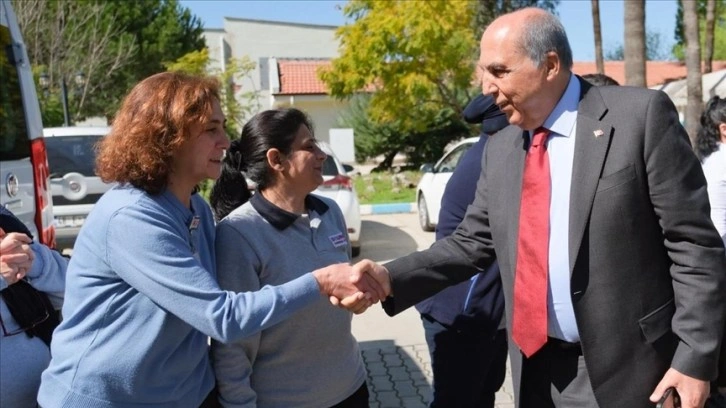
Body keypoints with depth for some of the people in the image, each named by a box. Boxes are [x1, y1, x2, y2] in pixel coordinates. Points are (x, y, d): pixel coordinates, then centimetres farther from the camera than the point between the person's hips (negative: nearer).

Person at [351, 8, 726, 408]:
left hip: (623, 367, -4)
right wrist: (391, 277, -6)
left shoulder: (640, 115, -11)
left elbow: (693, 243, -11)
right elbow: (471, 242, 7)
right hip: (535, 364, 5)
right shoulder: (499, 149, 4)